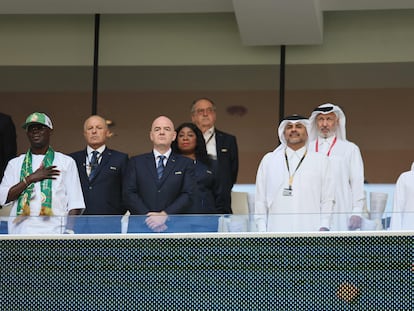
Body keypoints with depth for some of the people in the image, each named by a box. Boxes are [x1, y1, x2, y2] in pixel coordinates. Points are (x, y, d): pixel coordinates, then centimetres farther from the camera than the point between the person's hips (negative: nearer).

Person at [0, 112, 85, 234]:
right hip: (21, 233, 2)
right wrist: (30, 179, -1)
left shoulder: (66, 162, 13)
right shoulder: (15, 163, 19)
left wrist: (69, 231, -9)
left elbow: (75, 204, 5)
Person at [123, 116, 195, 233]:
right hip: (140, 228, 0)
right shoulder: (136, 162, 13)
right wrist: (148, 218, -10)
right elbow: (129, 194, 3)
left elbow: (188, 195, 1)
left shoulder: (185, 164, 11)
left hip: (173, 228, 0)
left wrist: (164, 215, -12)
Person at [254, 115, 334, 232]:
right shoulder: (268, 160, 15)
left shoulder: (321, 161, 13)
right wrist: (262, 230, 4)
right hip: (277, 230, 1)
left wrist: (324, 227, -3)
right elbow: (260, 199, 13)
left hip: (309, 231, -1)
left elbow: (327, 200, 8)